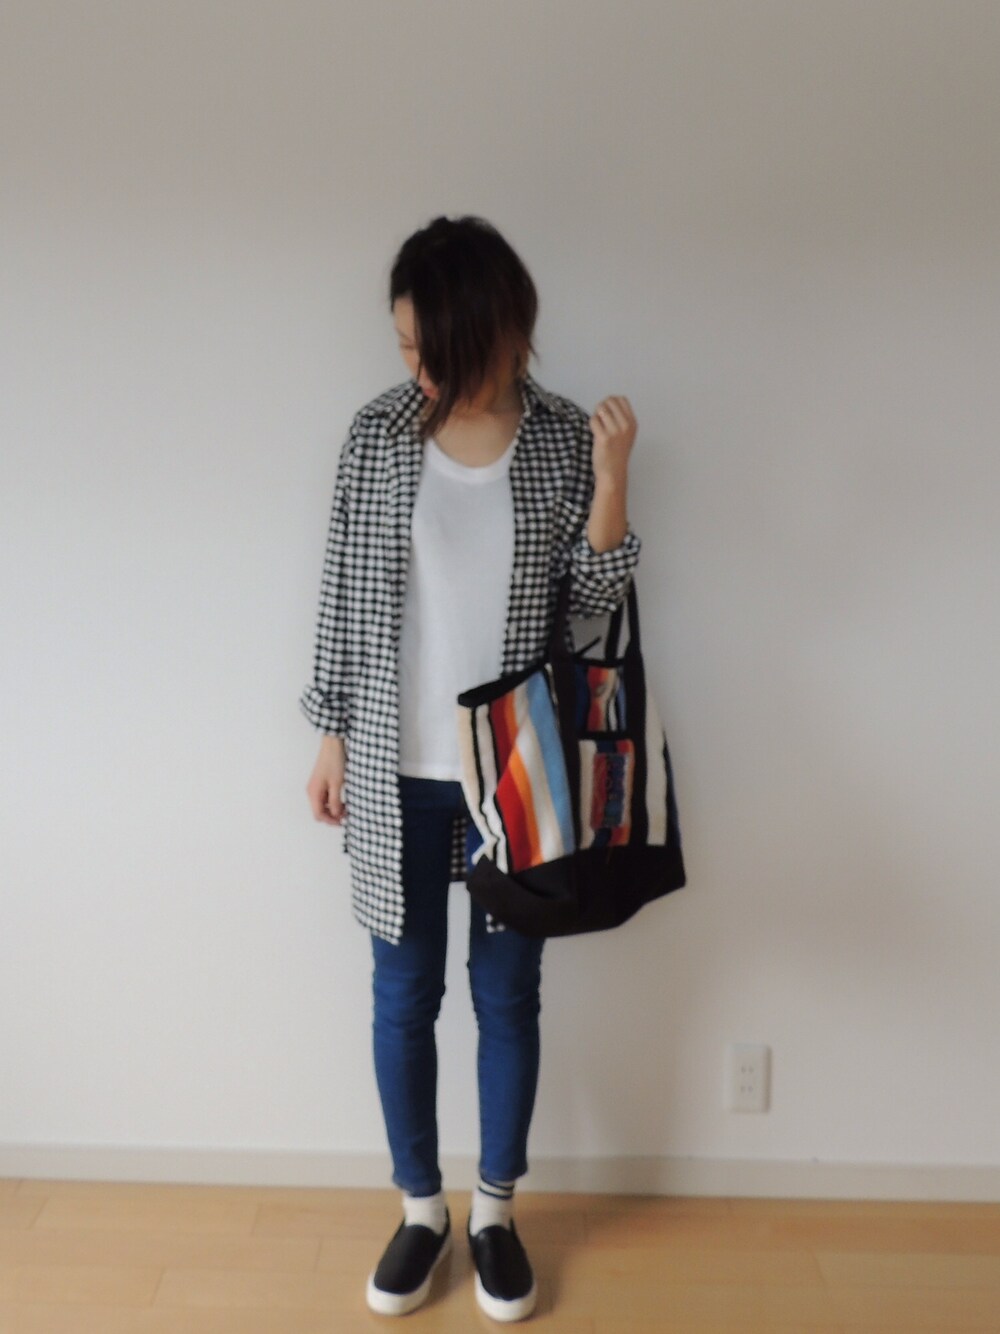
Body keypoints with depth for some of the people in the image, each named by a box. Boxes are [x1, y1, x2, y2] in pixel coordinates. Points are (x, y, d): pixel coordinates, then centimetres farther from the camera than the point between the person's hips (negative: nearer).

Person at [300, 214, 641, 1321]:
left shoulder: (563, 441, -4)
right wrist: (331, 739, 3)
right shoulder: (377, 435, -4)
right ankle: (420, 1209, 34)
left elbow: (595, 601, -4)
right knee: (404, 994, 12)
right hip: (396, 770, 1)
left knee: (507, 994, 12)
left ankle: (495, 1210, 34)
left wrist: (611, 477, -17)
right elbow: (344, 597, 2)